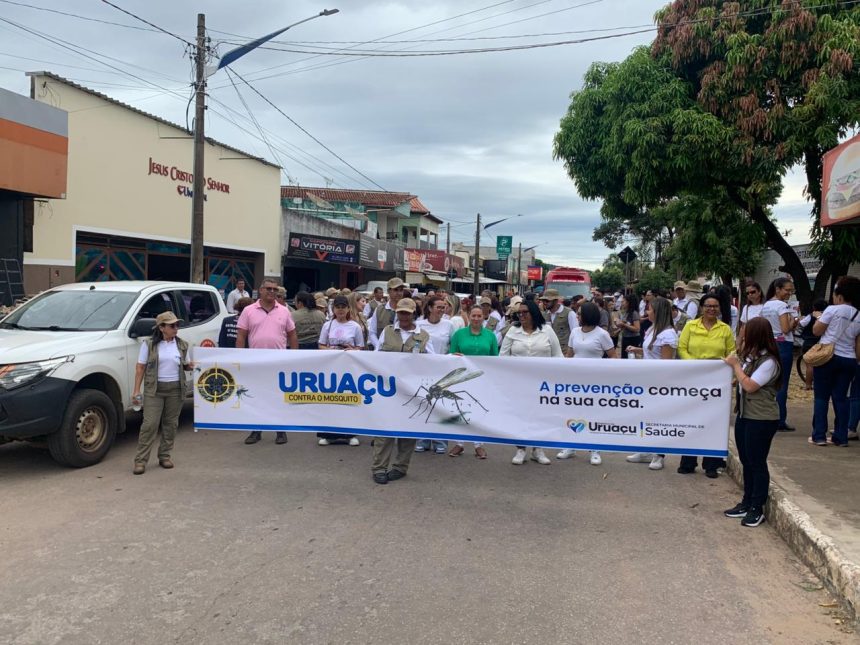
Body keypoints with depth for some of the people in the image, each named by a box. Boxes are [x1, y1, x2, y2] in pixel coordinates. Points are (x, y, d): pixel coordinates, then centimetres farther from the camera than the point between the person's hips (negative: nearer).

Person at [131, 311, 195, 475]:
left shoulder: (182, 345, 7)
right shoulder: (149, 344, -2)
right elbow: (140, 367, -1)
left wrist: (190, 367, -7)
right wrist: (136, 389, -7)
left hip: (176, 389, 3)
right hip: (154, 389, -3)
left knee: (171, 424, 8)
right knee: (150, 424, -7)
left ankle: (165, 456, 21)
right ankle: (140, 460, -1)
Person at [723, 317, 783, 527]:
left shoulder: (769, 362, -17)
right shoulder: (750, 356, 9)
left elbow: (749, 386, -20)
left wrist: (735, 365, -11)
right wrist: (734, 364, 0)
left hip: (762, 419, -9)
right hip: (744, 415, 9)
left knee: (757, 463, 0)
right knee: (746, 462, 15)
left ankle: (757, 509, 9)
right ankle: (747, 503, 25)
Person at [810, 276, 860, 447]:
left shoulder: (833, 310, -8)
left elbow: (816, 330, -3)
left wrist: (819, 318, 14)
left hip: (828, 356, -4)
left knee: (821, 397, 3)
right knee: (841, 398, 10)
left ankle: (819, 436, 2)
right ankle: (841, 437, 12)